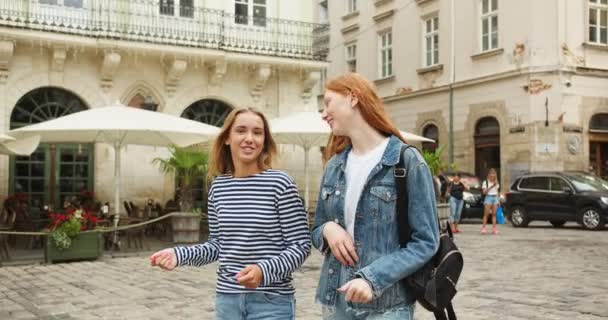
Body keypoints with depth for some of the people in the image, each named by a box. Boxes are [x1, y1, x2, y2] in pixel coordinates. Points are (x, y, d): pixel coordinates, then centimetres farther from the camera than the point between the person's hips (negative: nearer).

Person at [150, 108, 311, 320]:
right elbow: (217, 244, 12)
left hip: (271, 301, -4)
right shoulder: (218, 187, 4)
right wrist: (179, 254, -2)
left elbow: (301, 245, -10)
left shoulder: (280, 184, -10)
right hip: (227, 299, 4)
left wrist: (264, 270, -24)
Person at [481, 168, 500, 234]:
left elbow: (497, 191, 19)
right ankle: (483, 228, -8)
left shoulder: (496, 182, 16)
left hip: (495, 198, 5)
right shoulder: (485, 182, -1)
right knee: (486, 214, -8)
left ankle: (494, 229, -1)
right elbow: (484, 191, -10)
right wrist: (491, 187, -19)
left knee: (494, 214, 0)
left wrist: (498, 200, 14)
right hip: (488, 197, -5)